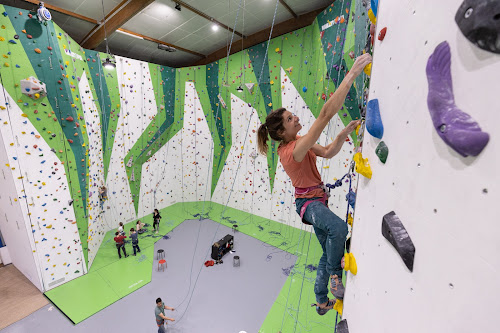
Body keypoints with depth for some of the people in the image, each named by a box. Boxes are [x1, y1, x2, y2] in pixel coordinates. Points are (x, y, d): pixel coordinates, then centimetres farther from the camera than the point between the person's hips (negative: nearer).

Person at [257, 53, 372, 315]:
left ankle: (322, 302, 37)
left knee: (329, 253, 15)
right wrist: (352, 74, -31)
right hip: (309, 203, -9)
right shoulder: (293, 150, -28)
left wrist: (345, 132, -10)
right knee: (338, 227, -39)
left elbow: (328, 153, 4)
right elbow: (326, 114, -35)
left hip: (316, 200, 9)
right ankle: (335, 278, -10)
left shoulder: (297, 142, 3)